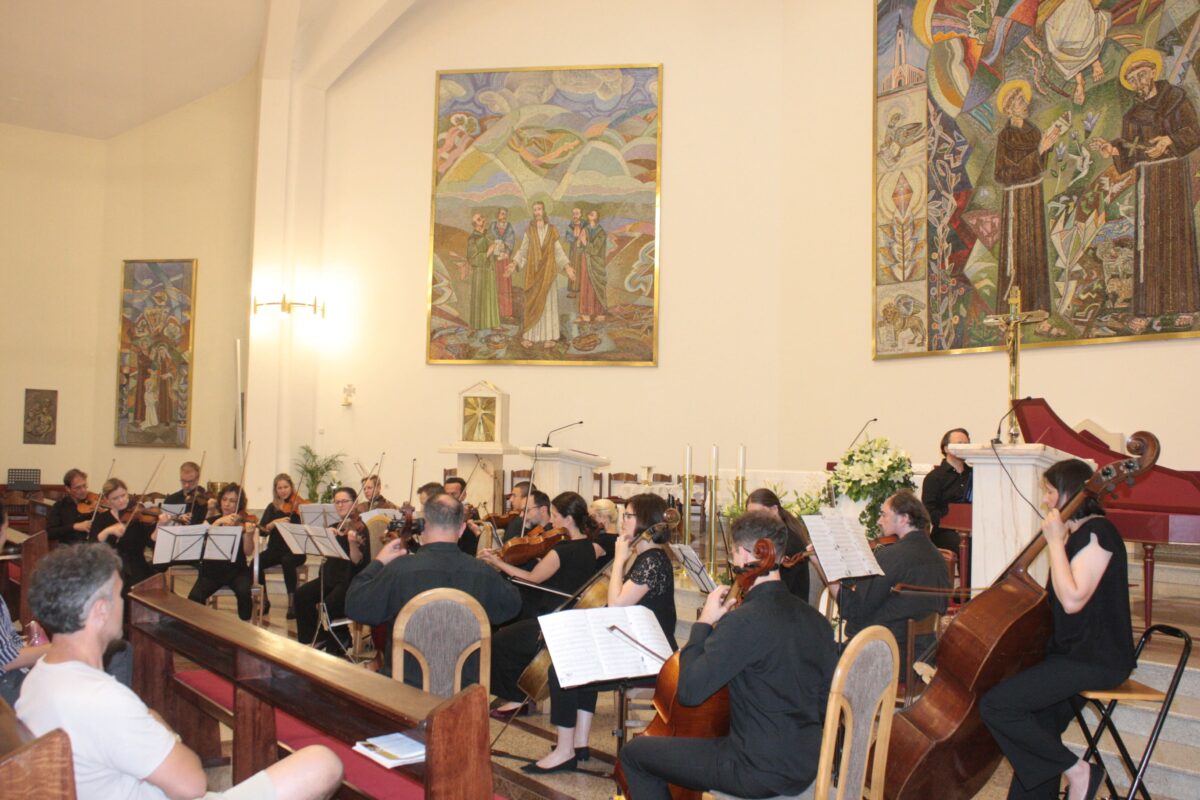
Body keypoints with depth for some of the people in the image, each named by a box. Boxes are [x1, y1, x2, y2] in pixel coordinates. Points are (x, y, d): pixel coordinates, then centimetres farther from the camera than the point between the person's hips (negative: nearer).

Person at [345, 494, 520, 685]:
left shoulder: (400, 569, -20)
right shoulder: (484, 573, -12)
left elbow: (355, 608, -8)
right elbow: (512, 605, 8)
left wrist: (378, 563, 3)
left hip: (406, 685, -2)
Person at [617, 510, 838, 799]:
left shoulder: (743, 621, -23)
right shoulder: (815, 619, 1)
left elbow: (689, 691, -22)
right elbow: (826, 700, 10)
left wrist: (703, 624, -12)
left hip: (760, 773, -8)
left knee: (634, 752, 6)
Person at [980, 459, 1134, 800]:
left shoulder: (1097, 531, -15)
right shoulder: (1076, 534, 15)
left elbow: (1072, 599, -25)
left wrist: (1055, 540, -19)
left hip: (1095, 660, -10)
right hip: (1074, 653, 10)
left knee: (995, 705, -18)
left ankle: (1077, 771, -5)